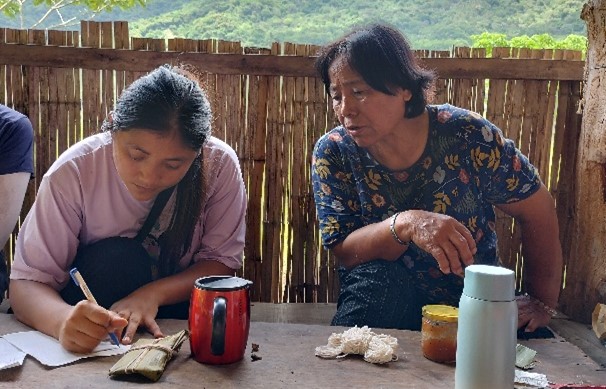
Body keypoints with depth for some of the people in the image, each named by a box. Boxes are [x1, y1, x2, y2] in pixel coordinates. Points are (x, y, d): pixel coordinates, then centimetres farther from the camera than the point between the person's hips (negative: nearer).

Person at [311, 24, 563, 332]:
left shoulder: (467, 136, -17)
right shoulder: (332, 153, -13)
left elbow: (538, 211, -5)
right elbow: (343, 252, -17)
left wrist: (542, 303, -4)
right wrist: (404, 225, -36)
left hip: (475, 309, 1)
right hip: (381, 300, -1)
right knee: (378, 276, -33)